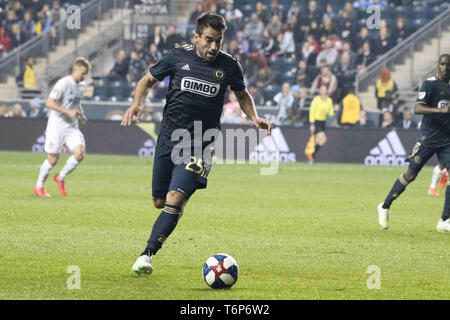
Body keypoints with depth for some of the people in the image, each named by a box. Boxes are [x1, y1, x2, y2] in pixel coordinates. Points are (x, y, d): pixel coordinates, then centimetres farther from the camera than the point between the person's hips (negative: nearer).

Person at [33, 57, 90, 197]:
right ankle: (39, 187, 20)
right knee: (52, 159, -1)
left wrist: (81, 113, 8)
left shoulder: (81, 86, 8)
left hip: (72, 127, 6)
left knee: (79, 154, -13)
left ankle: (60, 178, 11)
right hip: (57, 126, -6)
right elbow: (49, 103, -23)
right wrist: (68, 112, -28)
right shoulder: (63, 83, -17)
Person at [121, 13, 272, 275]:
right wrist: (137, 103, -8)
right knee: (159, 202, 9)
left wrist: (255, 118, 0)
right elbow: (148, 80, 11)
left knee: (175, 199, -19)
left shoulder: (229, 66, -1)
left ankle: (148, 254, -15)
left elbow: (242, 95, 18)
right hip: (169, 137, 2)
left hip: (200, 144, -2)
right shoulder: (178, 56, -2)